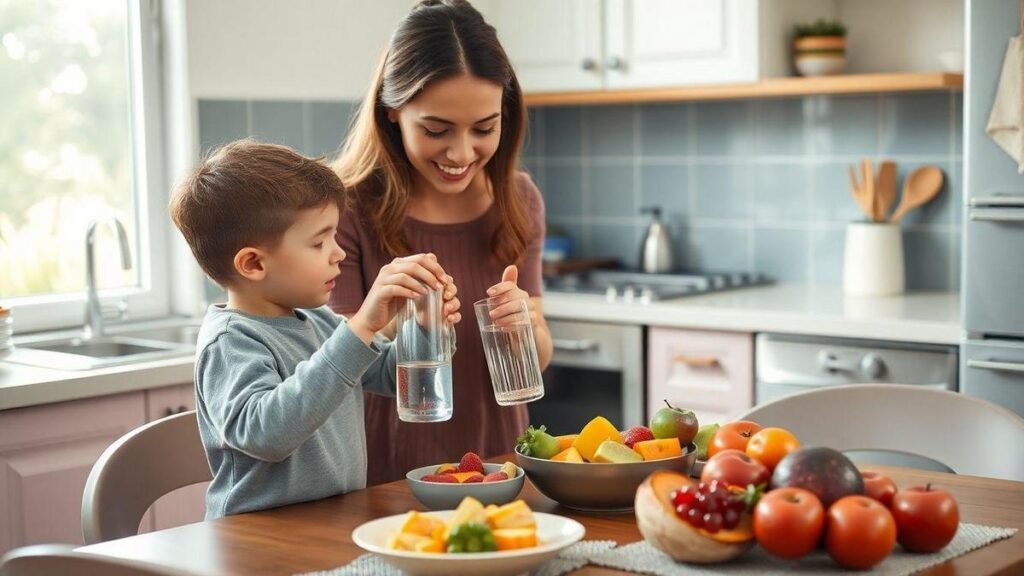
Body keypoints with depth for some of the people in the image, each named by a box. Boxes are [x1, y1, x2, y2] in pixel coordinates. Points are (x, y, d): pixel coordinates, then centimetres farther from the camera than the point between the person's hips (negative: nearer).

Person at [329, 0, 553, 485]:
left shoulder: (518, 200, 1)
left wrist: (526, 328, -13)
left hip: (498, 473, 2)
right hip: (389, 482, -1)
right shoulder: (347, 207, -10)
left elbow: (536, 363, 9)